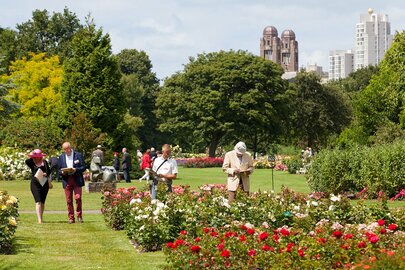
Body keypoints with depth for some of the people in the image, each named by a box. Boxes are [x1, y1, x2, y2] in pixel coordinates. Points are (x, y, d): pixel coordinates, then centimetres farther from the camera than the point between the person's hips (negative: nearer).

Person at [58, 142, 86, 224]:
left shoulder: (78, 155, 4)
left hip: (77, 180, -3)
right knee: (69, 200, 2)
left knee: (78, 198, -11)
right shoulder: (61, 157, 13)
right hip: (67, 181, 3)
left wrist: (76, 170, -16)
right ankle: (71, 218, 8)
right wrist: (62, 172, -9)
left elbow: (83, 167, 1)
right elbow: (59, 170, 14)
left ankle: (79, 216, 4)